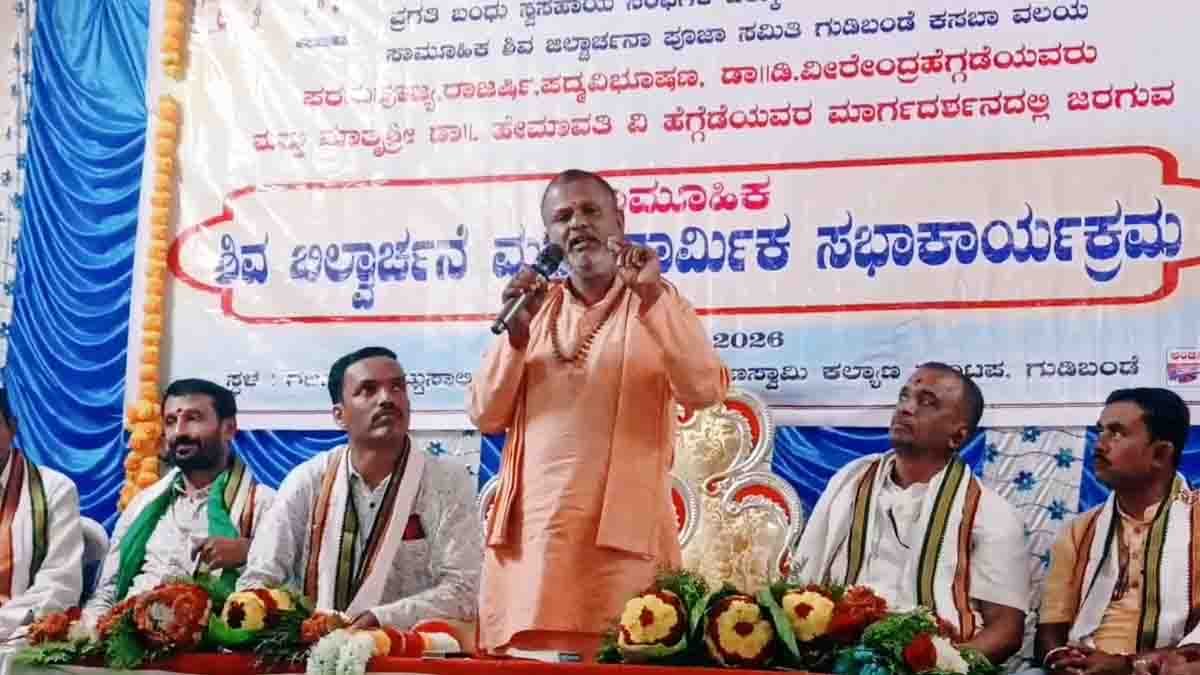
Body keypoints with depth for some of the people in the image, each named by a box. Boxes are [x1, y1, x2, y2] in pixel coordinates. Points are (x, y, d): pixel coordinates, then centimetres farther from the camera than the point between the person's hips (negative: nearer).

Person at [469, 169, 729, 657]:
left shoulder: (660, 303, 7)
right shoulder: (534, 308, 16)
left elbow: (705, 392, -9)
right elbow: (485, 416, 9)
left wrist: (652, 297, -15)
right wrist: (516, 333, -5)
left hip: (619, 532, -3)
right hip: (528, 533, 3)